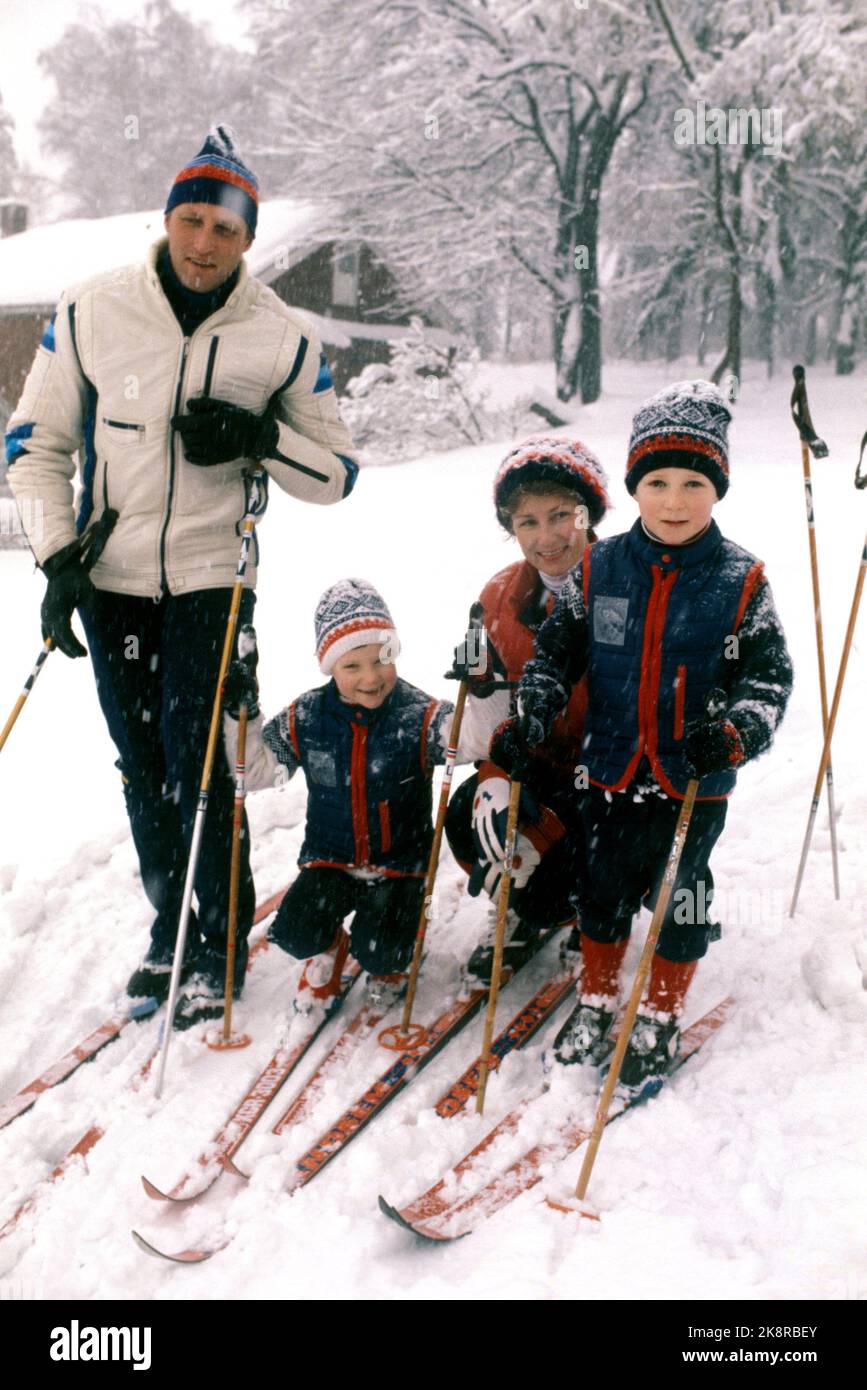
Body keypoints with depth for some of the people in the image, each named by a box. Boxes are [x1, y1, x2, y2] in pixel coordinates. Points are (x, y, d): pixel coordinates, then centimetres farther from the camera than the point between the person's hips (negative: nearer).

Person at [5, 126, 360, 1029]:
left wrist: (261, 436, -18)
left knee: (197, 763, -7)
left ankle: (216, 952, 11)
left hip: (211, 578, -2)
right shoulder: (90, 313, -2)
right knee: (142, 766, 9)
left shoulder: (281, 338, -4)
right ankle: (170, 928, 26)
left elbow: (336, 475, 1)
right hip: (110, 578, 2)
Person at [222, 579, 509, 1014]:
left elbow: (472, 737, -29)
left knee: (380, 953, -20)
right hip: (329, 860, 2)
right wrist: (241, 716, -8)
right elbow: (257, 769, 5)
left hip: (400, 864, -2)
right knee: (295, 934, -20)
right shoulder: (305, 719, -5)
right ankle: (327, 948, 20)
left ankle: (387, 965, 22)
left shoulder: (419, 716, -13)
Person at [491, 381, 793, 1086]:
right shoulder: (597, 571, -3)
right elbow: (554, 650, 5)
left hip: (695, 784, -2)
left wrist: (733, 733, -24)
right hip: (612, 772, 2)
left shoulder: (742, 581, -8)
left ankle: (662, 1018, 33)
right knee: (603, 890, 16)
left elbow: (770, 676, -6)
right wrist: (529, 717, -10)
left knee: (679, 897, 12)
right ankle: (597, 1001, 37)